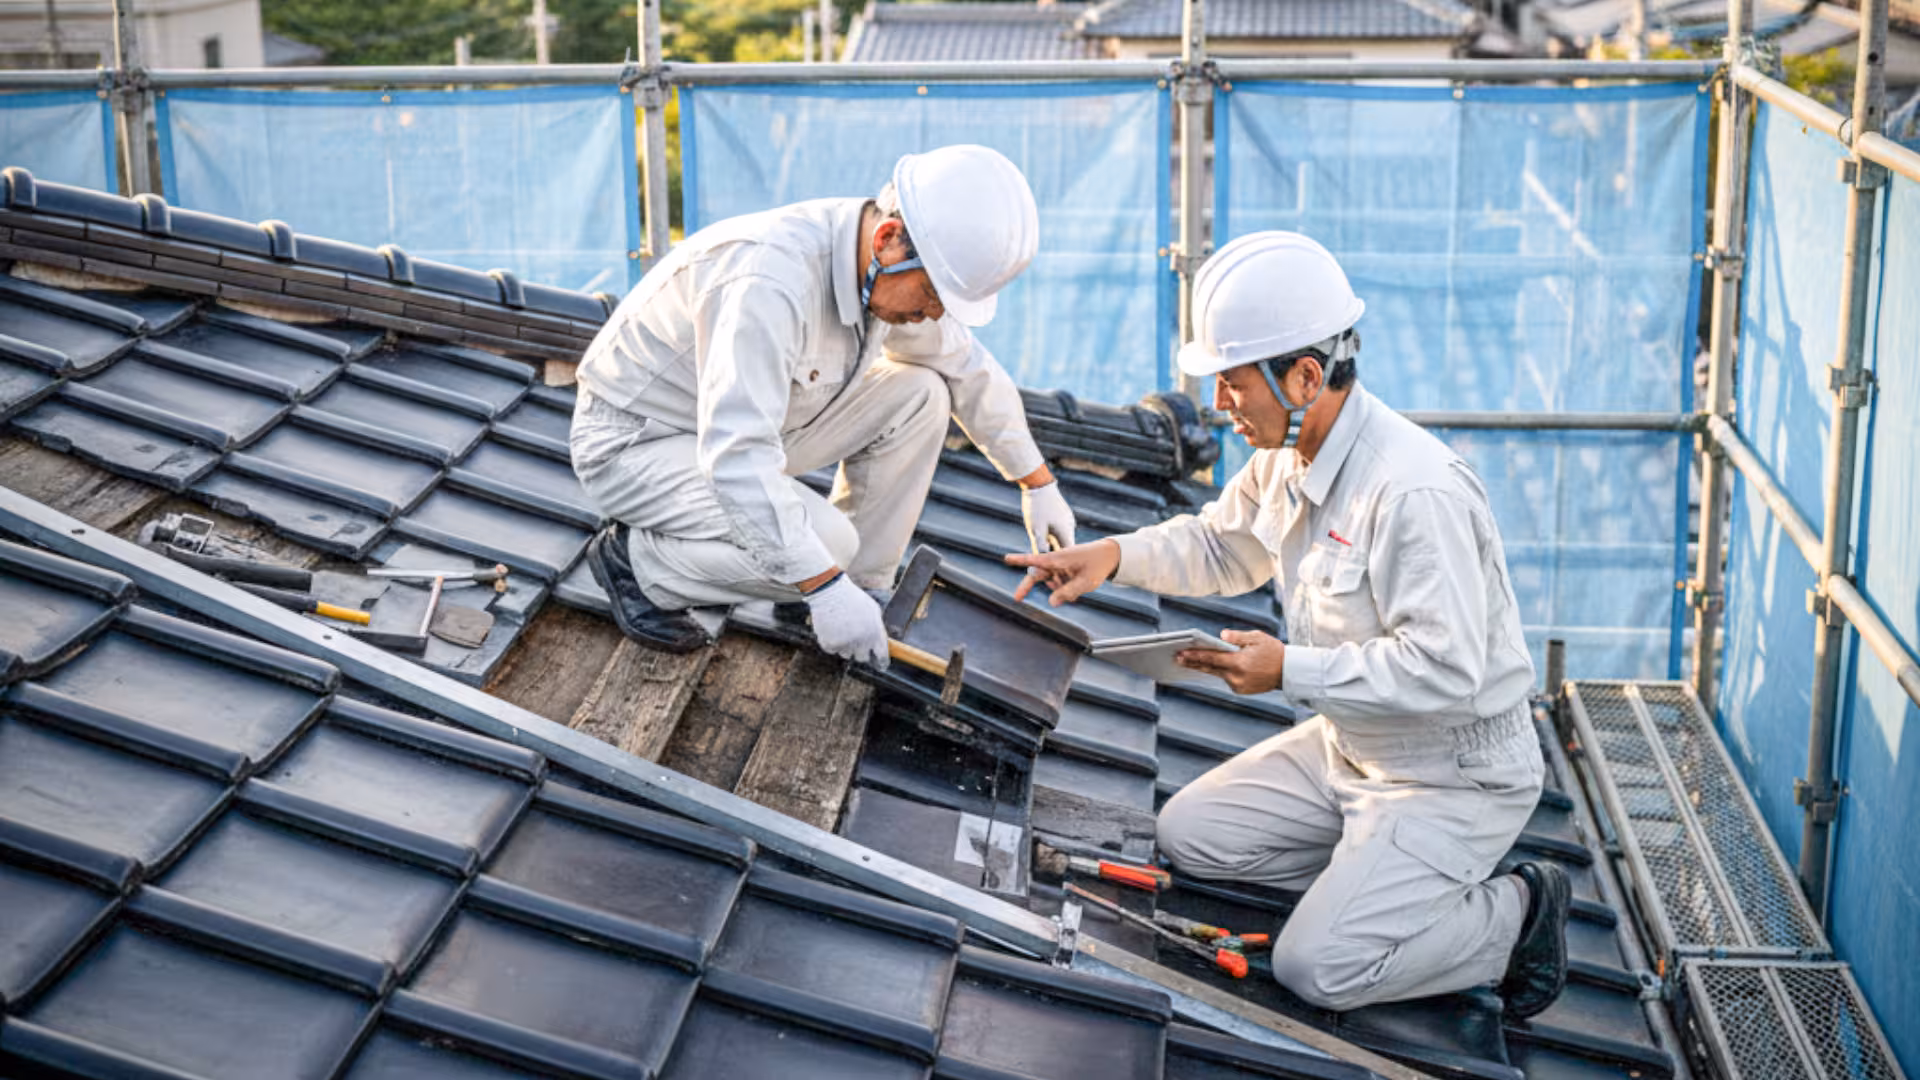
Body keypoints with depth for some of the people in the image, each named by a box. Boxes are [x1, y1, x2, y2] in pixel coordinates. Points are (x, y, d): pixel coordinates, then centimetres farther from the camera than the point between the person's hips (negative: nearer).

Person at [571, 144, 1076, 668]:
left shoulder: (893, 271, -8)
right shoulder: (772, 280, -36)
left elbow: (970, 370, 11)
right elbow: (736, 457, -40)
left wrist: (1038, 482, 16)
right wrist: (825, 587, -39)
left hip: (744, 423, 8)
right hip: (633, 443, -8)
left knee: (919, 395, -5)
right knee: (827, 543, -27)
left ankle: (865, 589, 4)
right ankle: (635, 559, -6)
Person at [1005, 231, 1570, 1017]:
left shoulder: (1415, 492, -31)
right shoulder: (1289, 454, -1)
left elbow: (1445, 670, -33)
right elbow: (1222, 547, 18)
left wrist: (1290, 671, -28)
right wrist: (1115, 555, 2)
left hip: (1456, 774, -9)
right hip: (1349, 746, 9)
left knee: (1317, 967, -16)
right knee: (1189, 833, 9)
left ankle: (1517, 915, 4)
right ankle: (1377, 874, 11)